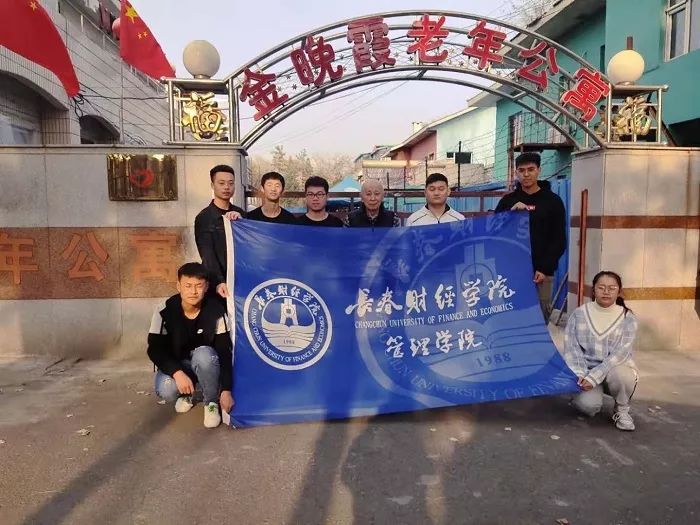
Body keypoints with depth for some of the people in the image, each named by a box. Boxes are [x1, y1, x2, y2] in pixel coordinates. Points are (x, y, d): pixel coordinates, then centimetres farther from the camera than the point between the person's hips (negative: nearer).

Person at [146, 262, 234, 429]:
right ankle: (188, 394, 7)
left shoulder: (216, 312, -20)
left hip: (205, 364, 0)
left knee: (204, 354, -36)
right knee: (166, 390, -32)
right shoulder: (165, 312, -19)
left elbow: (225, 353, -17)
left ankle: (211, 402, -10)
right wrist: (177, 373, -32)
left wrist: (226, 390, -23)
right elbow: (155, 349, -16)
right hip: (176, 365, 1)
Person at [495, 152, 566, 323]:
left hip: (541, 271, -1)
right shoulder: (508, 200, 9)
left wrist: (545, 268, -10)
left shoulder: (552, 200, 4)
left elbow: (559, 240, 1)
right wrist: (511, 212, -12)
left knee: (541, 314, 0)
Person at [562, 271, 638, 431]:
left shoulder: (628, 318, -4)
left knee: (619, 374, -35)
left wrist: (594, 376, -25)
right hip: (585, 371, 0)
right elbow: (571, 348, -4)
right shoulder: (579, 314, -1)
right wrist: (580, 375, -19)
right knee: (587, 404, -29)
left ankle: (622, 410, -4)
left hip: (615, 368, 1)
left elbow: (621, 352, -14)